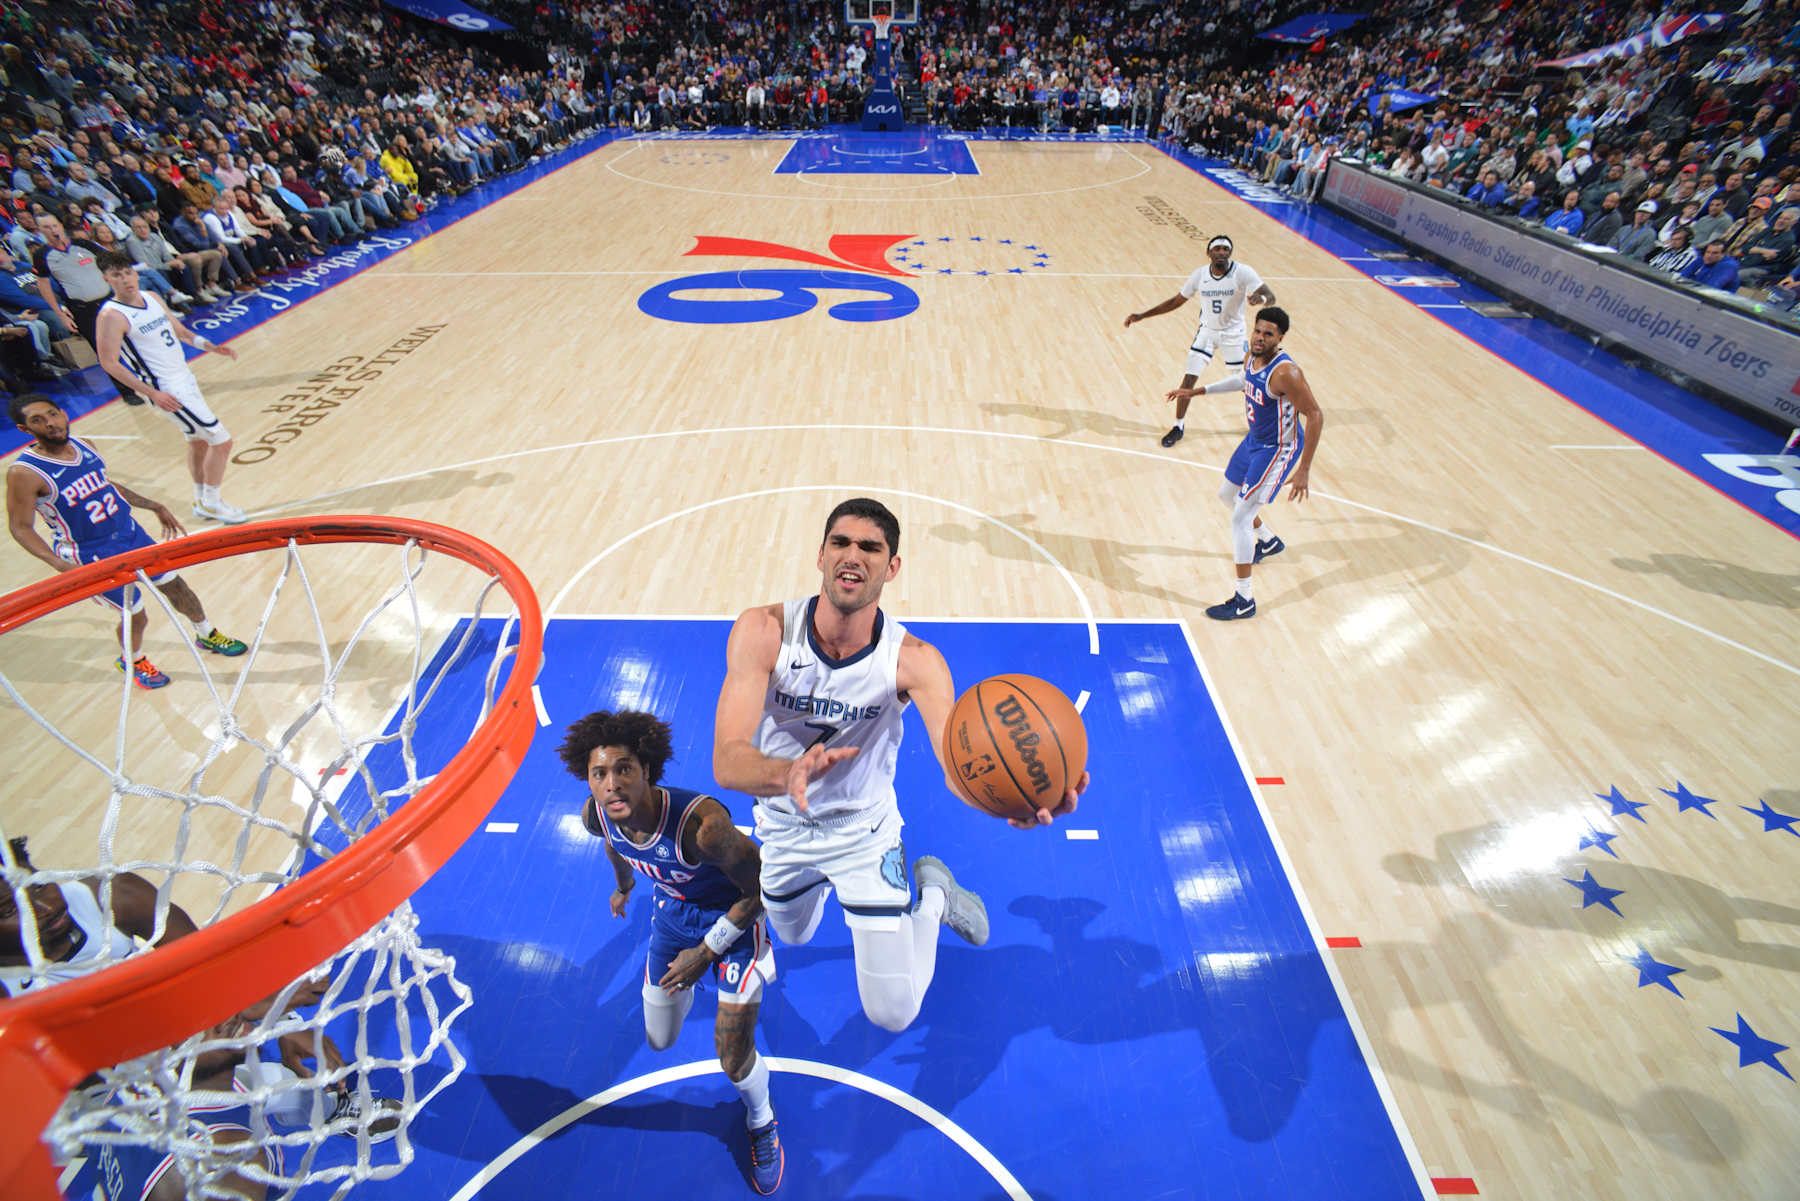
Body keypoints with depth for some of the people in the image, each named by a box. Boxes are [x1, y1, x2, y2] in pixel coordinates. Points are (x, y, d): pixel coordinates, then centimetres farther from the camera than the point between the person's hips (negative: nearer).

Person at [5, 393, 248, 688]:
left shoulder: (83, 445, -1)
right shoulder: (23, 473, -20)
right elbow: (20, 528, -14)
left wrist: (155, 507, 20)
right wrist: (61, 564, -28)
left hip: (130, 531, 6)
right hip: (92, 556, -6)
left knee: (175, 585, 16)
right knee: (135, 615, 2)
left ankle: (207, 635, 41)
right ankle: (132, 661, 34)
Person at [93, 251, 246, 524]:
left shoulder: (151, 298, 7)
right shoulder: (112, 315, -16)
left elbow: (180, 331, 21)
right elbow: (109, 364, -16)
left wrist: (210, 347, 4)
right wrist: (153, 394, -21)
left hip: (185, 379, 9)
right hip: (168, 391, -9)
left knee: (198, 441, 20)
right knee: (222, 440, -11)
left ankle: (201, 501, 35)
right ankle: (211, 502, 4)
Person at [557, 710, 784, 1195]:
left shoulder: (702, 823, -43)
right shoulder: (596, 815, -24)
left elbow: (761, 888, -27)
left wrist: (706, 952, -18)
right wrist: (624, 885, 22)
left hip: (735, 916, -5)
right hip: (674, 912, 5)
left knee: (734, 1059, -4)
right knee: (660, 1041, 21)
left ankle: (761, 1123, 33)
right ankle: (682, 988, 57)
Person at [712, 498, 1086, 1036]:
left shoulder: (913, 660, -27)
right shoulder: (763, 631, -27)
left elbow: (958, 764, -40)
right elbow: (726, 761, -37)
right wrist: (788, 774, -60)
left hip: (865, 832, -1)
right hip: (782, 826, 2)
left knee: (895, 1015, 1)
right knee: (794, 938, 31)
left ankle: (932, 891, 26)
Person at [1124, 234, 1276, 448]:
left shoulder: (1243, 272, -19)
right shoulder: (1200, 275, -10)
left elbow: (1271, 296, -23)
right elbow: (1176, 301, 1)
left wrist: (1261, 298, -50)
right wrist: (1141, 316, -4)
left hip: (1233, 333, -2)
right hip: (1206, 331, 2)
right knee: (1189, 379, -6)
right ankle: (1178, 427, 8)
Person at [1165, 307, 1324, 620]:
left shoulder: (1285, 372, -29)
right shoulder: (1253, 356, -3)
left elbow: (1315, 416, -27)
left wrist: (1304, 470, -29)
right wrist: (1197, 390, 19)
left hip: (1277, 450, -9)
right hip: (1255, 439, 9)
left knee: (1240, 518, -12)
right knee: (1227, 494, 26)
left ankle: (1244, 601, -3)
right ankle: (1268, 541, 52)